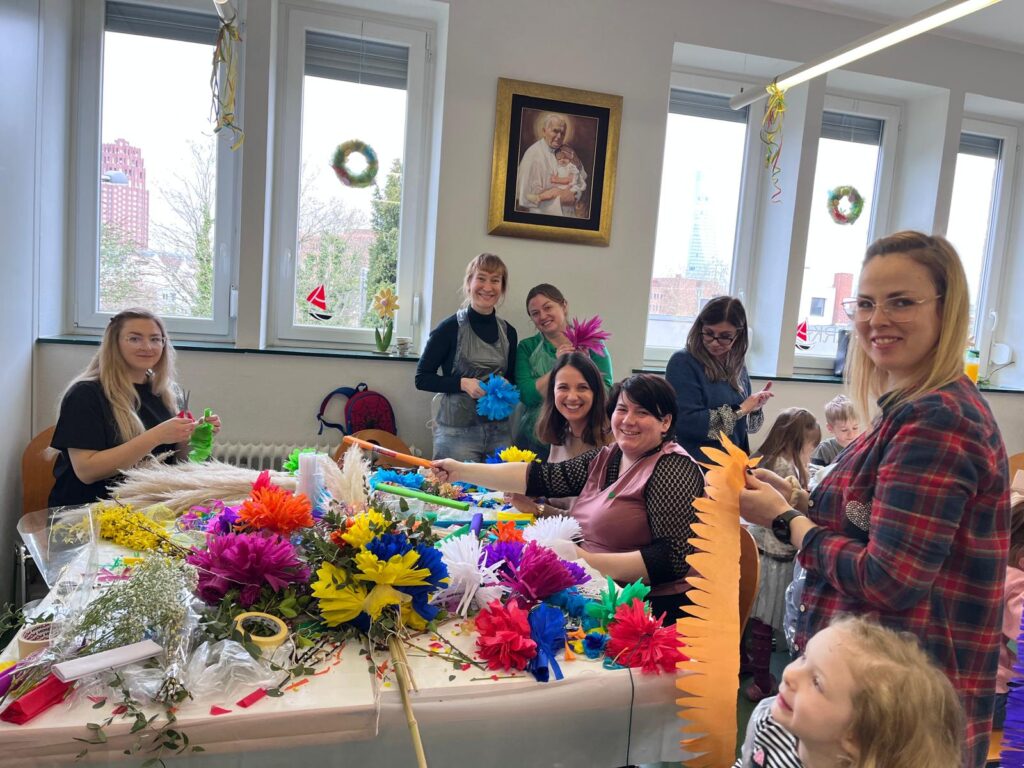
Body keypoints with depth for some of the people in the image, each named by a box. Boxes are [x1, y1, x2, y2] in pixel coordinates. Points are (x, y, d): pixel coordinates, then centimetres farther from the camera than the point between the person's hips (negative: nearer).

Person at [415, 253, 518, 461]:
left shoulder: (508, 332, 7)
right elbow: (422, 378, -4)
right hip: (457, 431, -4)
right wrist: (462, 383, -17)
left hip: (499, 429, 4)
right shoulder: (450, 328, -7)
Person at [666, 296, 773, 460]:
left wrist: (754, 408, -5)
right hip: (693, 467, -5)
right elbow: (686, 423, -21)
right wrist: (739, 410, -15)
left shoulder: (738, 368, 6)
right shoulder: (683, 363, -12)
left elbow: (743, 426, 14)